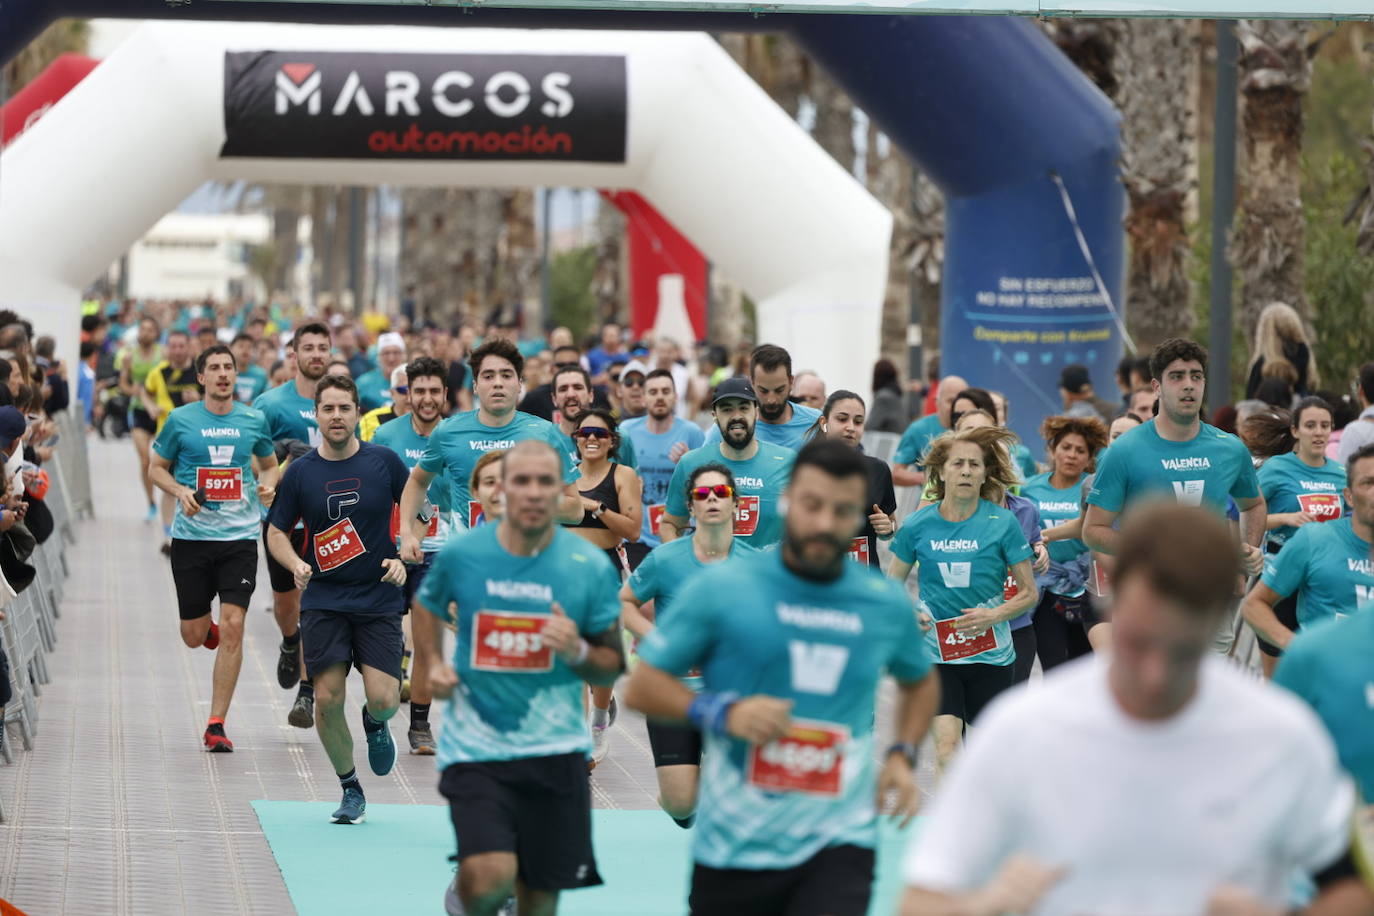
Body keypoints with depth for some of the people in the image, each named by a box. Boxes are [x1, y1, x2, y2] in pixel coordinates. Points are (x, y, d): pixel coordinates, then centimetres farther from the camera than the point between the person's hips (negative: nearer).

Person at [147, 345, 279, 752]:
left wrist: (267, 484, -3)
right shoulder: (181, 420, 0)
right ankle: (207, 625, 46)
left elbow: (269, 463, 20)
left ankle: (216, 725, -5)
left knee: (232, 628, -12)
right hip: (192, 536, 0)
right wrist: (181, 492, -11)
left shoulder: (254, 420, 5)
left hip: (240, 538, 0)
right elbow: (157, 467, 8)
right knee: (194, 636, 5)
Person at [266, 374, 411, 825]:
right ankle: (350, 789, 13)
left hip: (379, 598, -1)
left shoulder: (384, 461, -2)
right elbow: (277, 532, 9)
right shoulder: (300, 472, 0)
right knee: (328, 699, -8)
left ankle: (375, 725, 27)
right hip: (323, 599, 1)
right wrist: (296, 563, -11)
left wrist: (403, 559, -6)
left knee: (383, 698, -12)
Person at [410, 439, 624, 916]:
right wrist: (432, 663, 4)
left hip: (555, 749, 1)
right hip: (475, 746, -1)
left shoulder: (591, 566, -4)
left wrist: (578, 652, -17)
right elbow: (427, 605, 20)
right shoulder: (461, 553, -3)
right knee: (491, 877, -19)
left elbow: (613, 667, 4)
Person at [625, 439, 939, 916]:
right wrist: (721, 712, -17)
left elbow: (918, 681, 27)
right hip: (732, 845, 0)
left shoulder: (889, 605, 5)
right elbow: (642, 687, -1)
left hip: (838, 841, 0)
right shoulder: (721, 589, -4)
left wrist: (902, 754, 9)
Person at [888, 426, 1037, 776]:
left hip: (991, 655, 0)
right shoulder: (916, 525, -2)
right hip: (936, 653, 0)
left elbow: (1029, 593, 2)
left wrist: (994, 615, -16)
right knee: (946, 743, -17)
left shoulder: (1002, 522, -5)